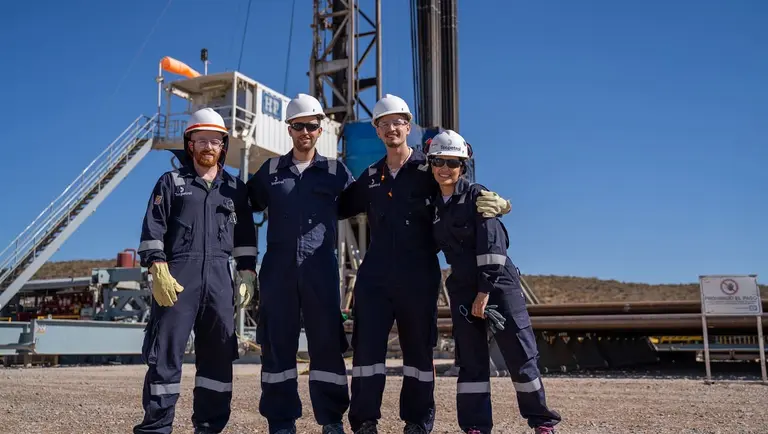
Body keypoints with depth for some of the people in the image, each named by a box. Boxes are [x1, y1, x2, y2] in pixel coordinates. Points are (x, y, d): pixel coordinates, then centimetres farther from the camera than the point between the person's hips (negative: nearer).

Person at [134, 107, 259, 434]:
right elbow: (152, 230, 0)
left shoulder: (235, 188, 17)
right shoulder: (171, 182, 8)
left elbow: (245, 237, 16)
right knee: (166, 352, -5)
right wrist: (159, 272, -11)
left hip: (219, 277, 3)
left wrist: (247, 276, 6)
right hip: (176, 275, -3)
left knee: (219, 355, 4)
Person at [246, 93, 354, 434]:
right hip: (278, 269, 1)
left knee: (327, 343, 2)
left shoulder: (336, 171, 8)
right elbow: (247, 205, 15)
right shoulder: (270, 170, 11)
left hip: (321, 269, -1)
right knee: (277, 343, 3)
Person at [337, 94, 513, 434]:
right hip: (375, 277, 3)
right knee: (367, 346, -1)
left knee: (418, 349, 7)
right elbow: (340, 207, 21)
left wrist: (493, 204, -21)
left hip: (419, 277, -3)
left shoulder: (428, 169, 1)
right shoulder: (370, 177, 14)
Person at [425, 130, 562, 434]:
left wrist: (485, 291, -17)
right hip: (462, 288, 5)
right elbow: (434, 245, 18)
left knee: (520, 355, 0)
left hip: (498, 283, -5)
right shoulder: (434, 204, 8)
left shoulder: (477, 195, -8)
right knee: (470, 359, 5)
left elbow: (491, 244, -14)